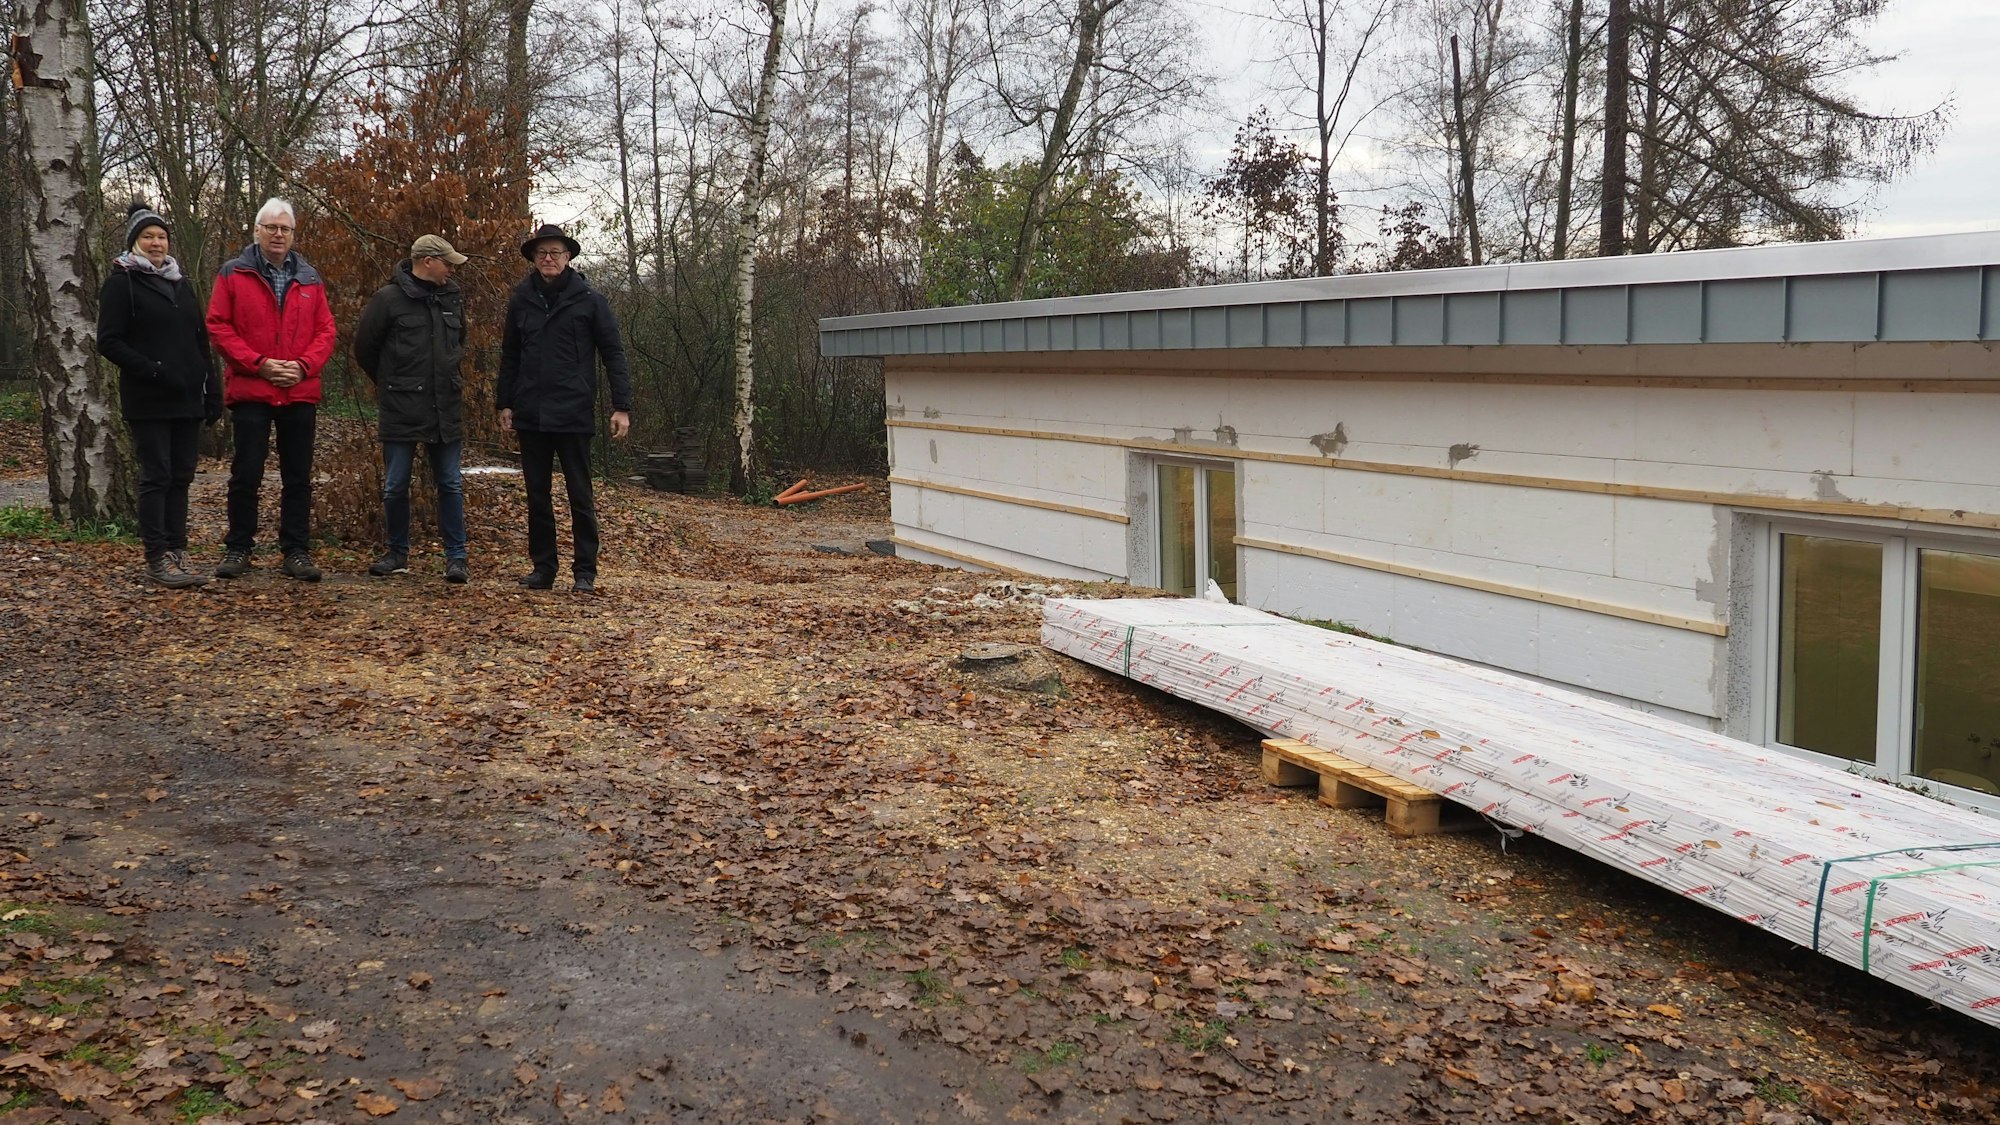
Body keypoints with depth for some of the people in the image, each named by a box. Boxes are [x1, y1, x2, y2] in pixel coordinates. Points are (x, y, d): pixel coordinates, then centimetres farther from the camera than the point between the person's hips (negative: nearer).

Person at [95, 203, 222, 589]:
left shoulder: (182, 283, 18)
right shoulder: (121, 282, 0)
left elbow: (201, 342, 19)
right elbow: (109, 342, -7)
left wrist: (212, 392, 10)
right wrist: (152, 371, -19)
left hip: (186, 399, 6)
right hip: (148, 401, -6)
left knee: (181, 476, 6)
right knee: (156, 476, -6)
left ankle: (177, 553, 11)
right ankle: (158, 558, -2)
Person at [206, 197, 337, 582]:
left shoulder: (309, 278, 10)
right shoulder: (234, 274, 2)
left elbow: (325, 330, 7)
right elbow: (218, 327, -4)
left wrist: (303, 366, -9)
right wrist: (258, 363, -13)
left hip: (300, 393, 3)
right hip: (250, 391, -3)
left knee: (298, 477, 6)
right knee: (246, 474, 2)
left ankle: (296, 551, 13)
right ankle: (238, 549, 12)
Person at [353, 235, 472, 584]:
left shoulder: (453, 298, 8)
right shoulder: (389, 299, -7)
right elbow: (364, 348, 2)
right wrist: (390, 384, 11)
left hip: (445, 408, 4)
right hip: (400, 410, -3)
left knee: (450, 485, 5)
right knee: (395, 486, 4)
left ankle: (456, 557, 11)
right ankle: (398, 554, 18)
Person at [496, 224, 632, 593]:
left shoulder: (590, 300, -1)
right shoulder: (521, 300, 8)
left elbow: (613, 354, -2)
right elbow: (510, 356, 15)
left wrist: (622, 406, -8)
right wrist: (504, 403, 9)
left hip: (574, 414, -4)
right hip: (531, 414, 4)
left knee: (580, 495, 1)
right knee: (537, 495, 9)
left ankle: (585, 571, 7)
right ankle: (543, 566, 17)